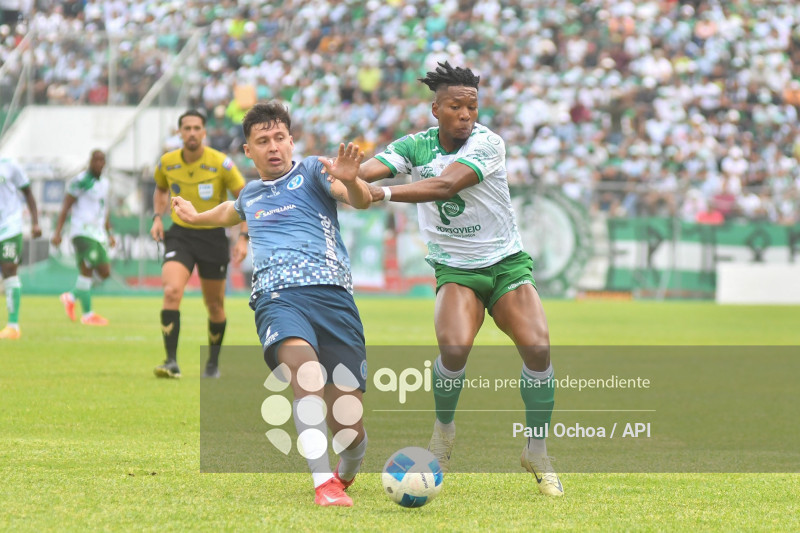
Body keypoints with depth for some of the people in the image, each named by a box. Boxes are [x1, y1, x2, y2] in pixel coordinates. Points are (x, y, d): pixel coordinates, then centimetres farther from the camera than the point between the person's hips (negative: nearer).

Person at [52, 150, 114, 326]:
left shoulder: (104, 183, 17)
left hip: (98, 234, 8)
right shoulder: (80, 181, -6)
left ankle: (72, 297, 19)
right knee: (87, 270, -11)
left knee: (104, 272, 3)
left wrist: (109, 234, 23)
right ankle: (87, 314, -6)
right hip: (83, 231, -8)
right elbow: (65, 207, -8)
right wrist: (57, 232, -13)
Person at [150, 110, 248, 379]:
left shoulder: (221, 163, -12)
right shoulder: (167, 163, -3)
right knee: (171, 291, -22)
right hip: (179, 235, 1)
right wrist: (157, 218, 3)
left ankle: (213, 363, 31)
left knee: (215, 304, 9)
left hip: (213, 236, -1)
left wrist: (243, 238, -14)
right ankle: (172, 362, -23)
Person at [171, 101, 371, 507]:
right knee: (300, 360, -36)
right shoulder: (251, 194, 27)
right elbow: (231, 212, 53)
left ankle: (347, 474, 29)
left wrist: (349, 181, -30)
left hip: (330, 292, -3)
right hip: (276, 297, 3)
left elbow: (361, 201, -8)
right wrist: (195, 217, 69)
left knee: (349, 432, -9)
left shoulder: (311, 172, 10)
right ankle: (323, 484, -44)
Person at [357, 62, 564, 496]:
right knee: (455, 346, -28)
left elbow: (443, 186, -29)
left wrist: (384, 193, -40)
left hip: (507, 263, 0)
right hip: (455, 269, 0)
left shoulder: (488, 143, -14)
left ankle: (537, 450, 0)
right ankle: (443, 432, 1)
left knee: (538, 348, -21)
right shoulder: (415, 146, -4)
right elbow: (365, 170, -20)